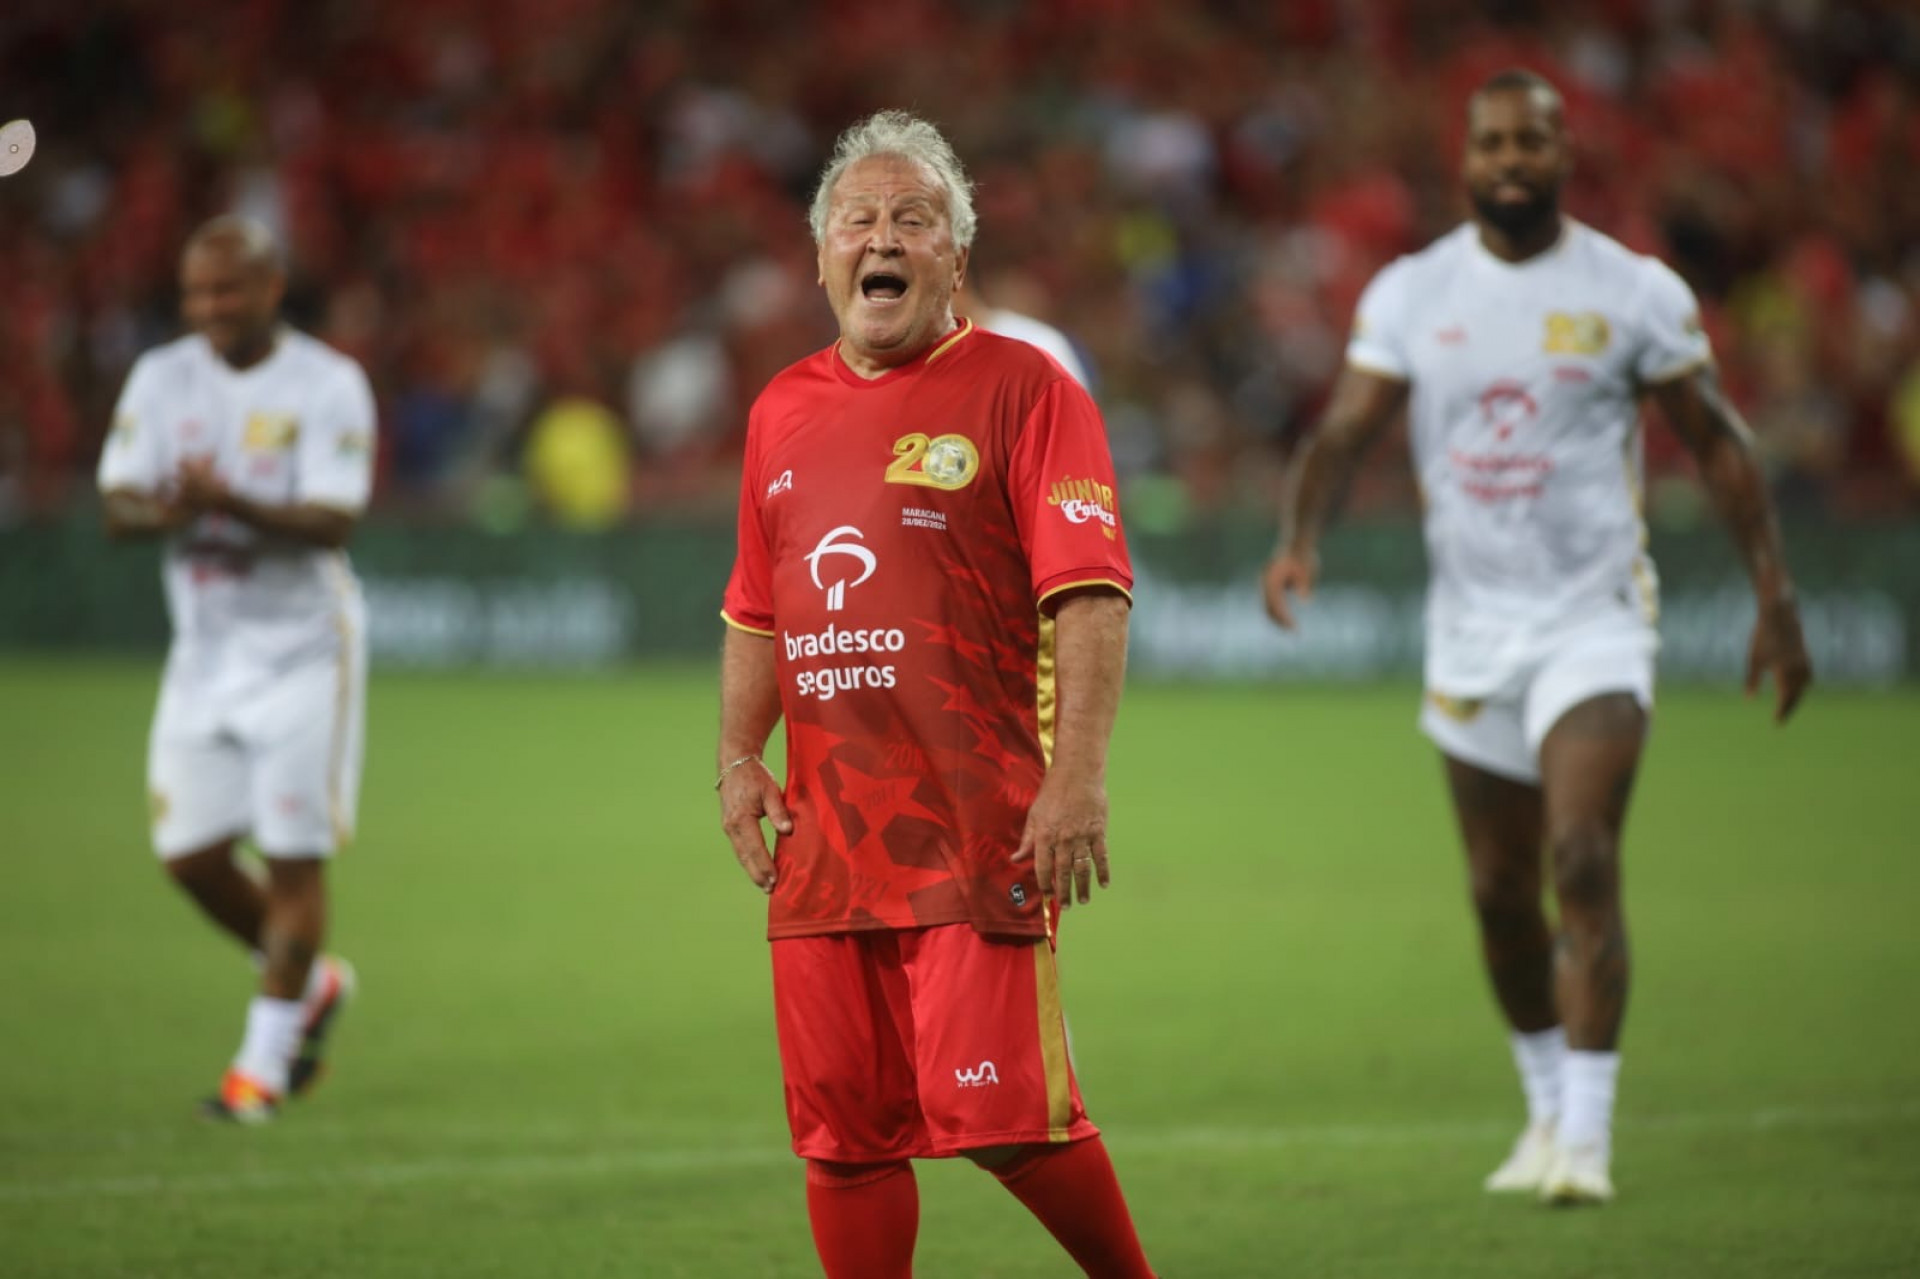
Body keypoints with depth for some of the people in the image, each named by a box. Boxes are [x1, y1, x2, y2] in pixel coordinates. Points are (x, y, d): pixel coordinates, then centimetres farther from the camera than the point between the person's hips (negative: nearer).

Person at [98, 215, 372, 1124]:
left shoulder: (326, 386, -11)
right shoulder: (162, 379, 3)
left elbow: (331, 523, -20)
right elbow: (118, 504, -3)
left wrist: (230, 503, -37)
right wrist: (164, 511, -27)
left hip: (302, 648, -5)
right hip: (205, 648, 5)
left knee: (293, 855, -6)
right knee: (191, 855, 3)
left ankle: (264, 1059, 5)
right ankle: (310, 981, 28)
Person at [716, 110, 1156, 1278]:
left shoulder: (1021, 387, -3)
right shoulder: (784, 410, 16)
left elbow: (1092, 597, -11)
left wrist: (1077, 775, -19)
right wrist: (739, 757, 12)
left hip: (979, 824, -6)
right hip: (825, 831, 6)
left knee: (999, 1112, -11)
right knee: (843, 1127, 5)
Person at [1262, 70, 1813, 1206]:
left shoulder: (1634, 294, -3)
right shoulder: (1410, 293, 3)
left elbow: (1718, 442, 3)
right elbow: (1347, 429, 0)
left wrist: (1777, 597, 0)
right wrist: (1300, 540, -20)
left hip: (1595, 617, -3)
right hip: (1470, 623, 3)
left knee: (1584, 862, -18)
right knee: (1501, 892, 10)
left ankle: (1588, 1133, -15)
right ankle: (1550, 1107, 29)